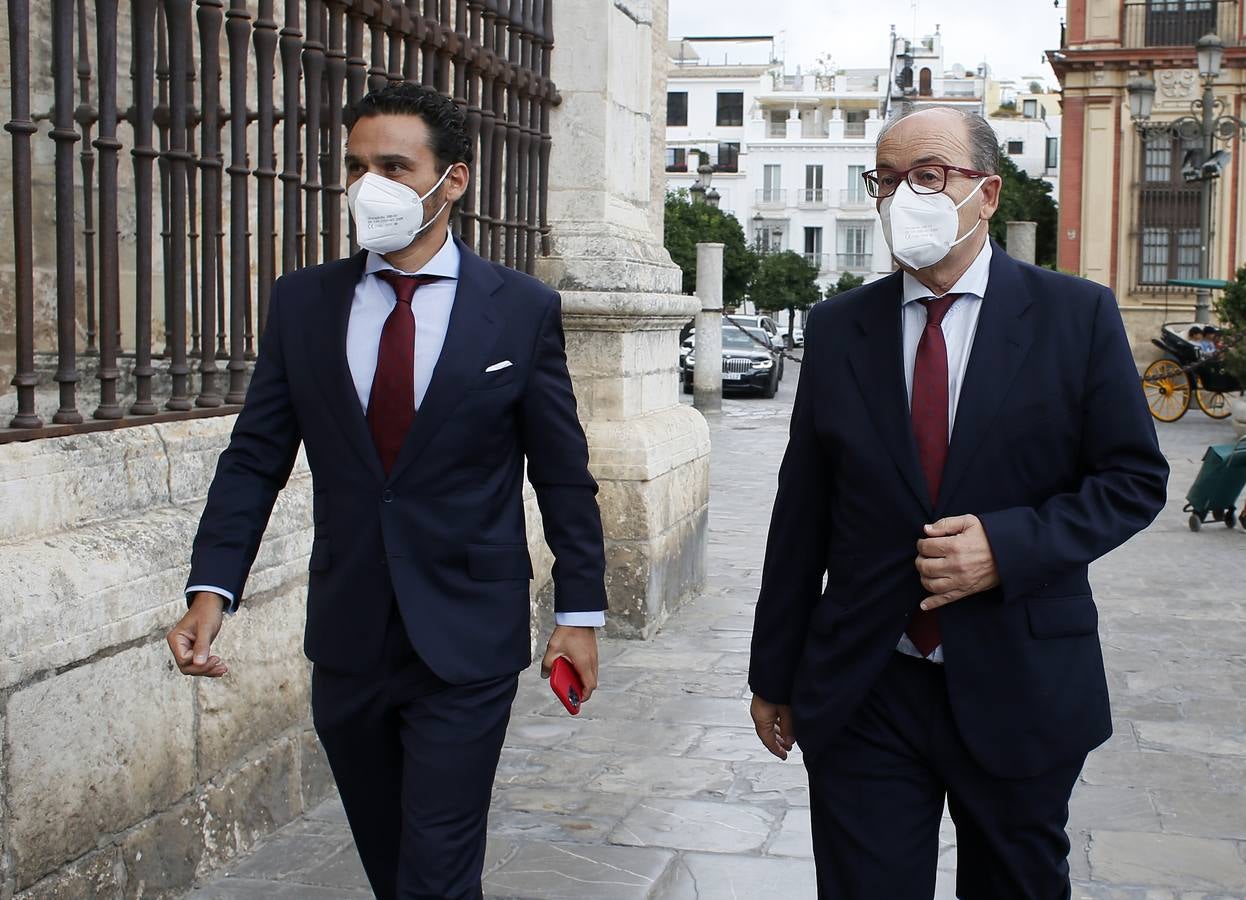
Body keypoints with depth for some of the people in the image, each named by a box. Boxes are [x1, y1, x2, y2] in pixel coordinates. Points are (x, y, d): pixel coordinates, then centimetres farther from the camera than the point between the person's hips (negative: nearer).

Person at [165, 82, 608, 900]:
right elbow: (255, 457, 2)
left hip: (466, 641, -3)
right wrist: (212, 589, -9)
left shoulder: (522, 309, -5)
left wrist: (579, 611, 0)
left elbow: (564, 473, 0)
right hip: (348, 640, 4)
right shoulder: (302, 302, 2)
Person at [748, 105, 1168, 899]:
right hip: (863, 696, 1)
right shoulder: (837, 328, 4)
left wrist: (1010, 544, -18)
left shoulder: (1077, 316, -2)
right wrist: (775, 676, 6)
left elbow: (1135, 476, -1)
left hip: (1020, 691, -1)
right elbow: (801, 513, 5)